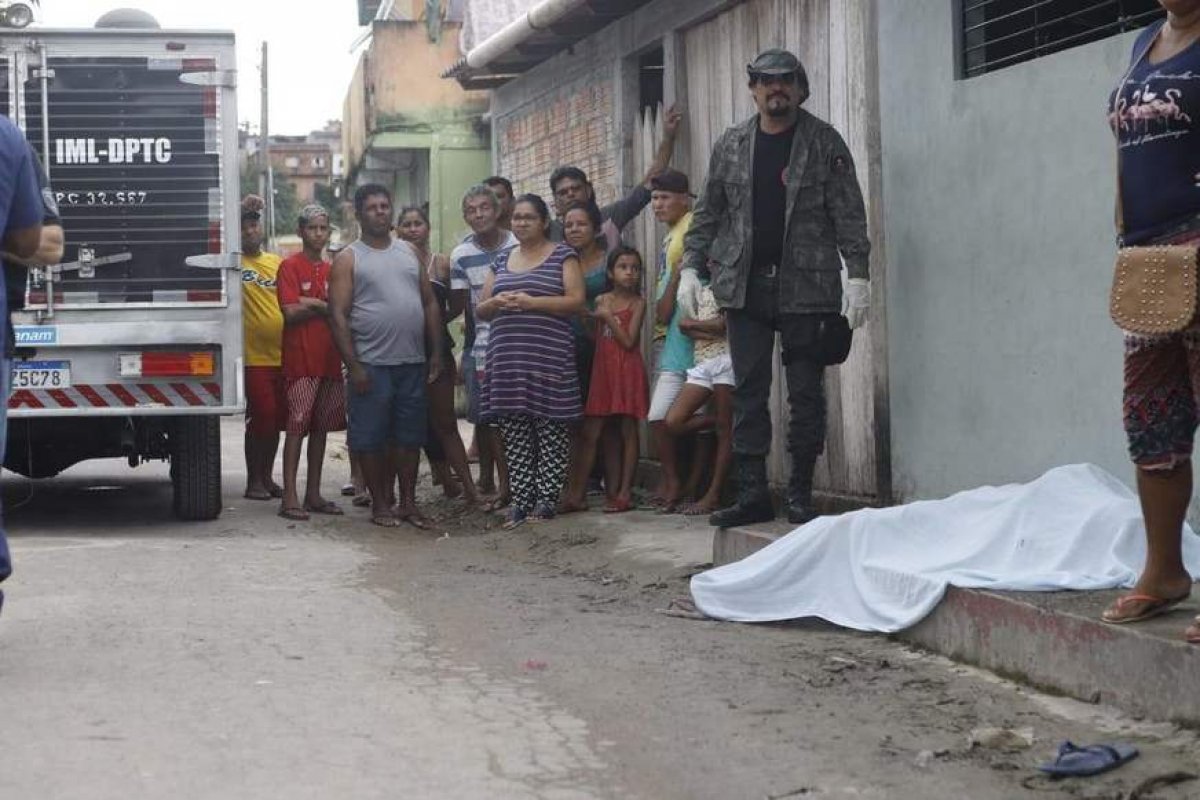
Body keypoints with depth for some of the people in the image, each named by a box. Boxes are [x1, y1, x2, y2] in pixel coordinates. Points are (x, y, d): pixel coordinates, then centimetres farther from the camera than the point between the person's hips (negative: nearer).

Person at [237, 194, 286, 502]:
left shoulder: (277, 263, 13)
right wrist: (241, 211, -14)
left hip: (282, 355, 5)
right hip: (254, 357, -5)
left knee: (276, 419, 9)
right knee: (260, 418, -7)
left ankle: (267, 477, 20)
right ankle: (253, 480, 4)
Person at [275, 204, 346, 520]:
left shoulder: (332, 270, 15)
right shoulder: (290, 267, -3)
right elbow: (291, 313, -12)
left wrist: (312, 304, -5)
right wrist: (325, 307, -4)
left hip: (328, 359, 6)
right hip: (300, 360, -6)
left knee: (321, 427, 8)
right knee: (297, 426, -9)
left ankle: (313, 494, 14)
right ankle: (290, 497, -10)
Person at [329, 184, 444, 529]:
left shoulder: (409, 252, 13)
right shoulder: (348, 259, -1)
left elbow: (430, 303, 15)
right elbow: (338, 315, -7)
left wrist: (436, 352, 7)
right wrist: (353, 366, -14)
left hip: (413, 362, 4)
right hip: (372, 365, -4)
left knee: (409, 436, 9)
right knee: (371, 437, 0)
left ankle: (408, 502, 17)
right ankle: (380, 504, 10)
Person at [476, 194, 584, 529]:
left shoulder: (563, 256, 5)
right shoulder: (503, 261, 20)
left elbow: (576, 301, -6)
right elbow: (481, 309, 19)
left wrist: (530, 302, -15)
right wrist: (497, 302, -4)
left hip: (548, 359, -4)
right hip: (508, 359, 5)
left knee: (550, 433, -4)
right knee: (514, 435, 3)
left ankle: (546, 499, 1)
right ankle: (520, 501, 7)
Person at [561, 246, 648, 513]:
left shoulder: (638, 302, -1)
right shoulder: (601, 301, 10)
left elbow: (629, 341, -10)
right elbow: (597, 340, 15)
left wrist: (607, 317, -9)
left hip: (627, 370, -4)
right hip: (603, 369, 4)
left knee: (627, 431, 0)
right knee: (590, 433, 1)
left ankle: (624, 492, 2)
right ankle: (577, 494, 2)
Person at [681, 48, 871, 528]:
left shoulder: (824, 143, 1)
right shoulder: (730, 145, 11)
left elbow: (849, 214, -3)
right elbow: (708, 213, 13)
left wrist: (857, 274, -11)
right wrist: (691, 269, 5)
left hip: (806, 287, -3)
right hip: (745, 288, 3)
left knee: (806, 393, 2)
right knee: (748, 393, 3)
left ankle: (801, 493, 10)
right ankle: (752, 494, 7)